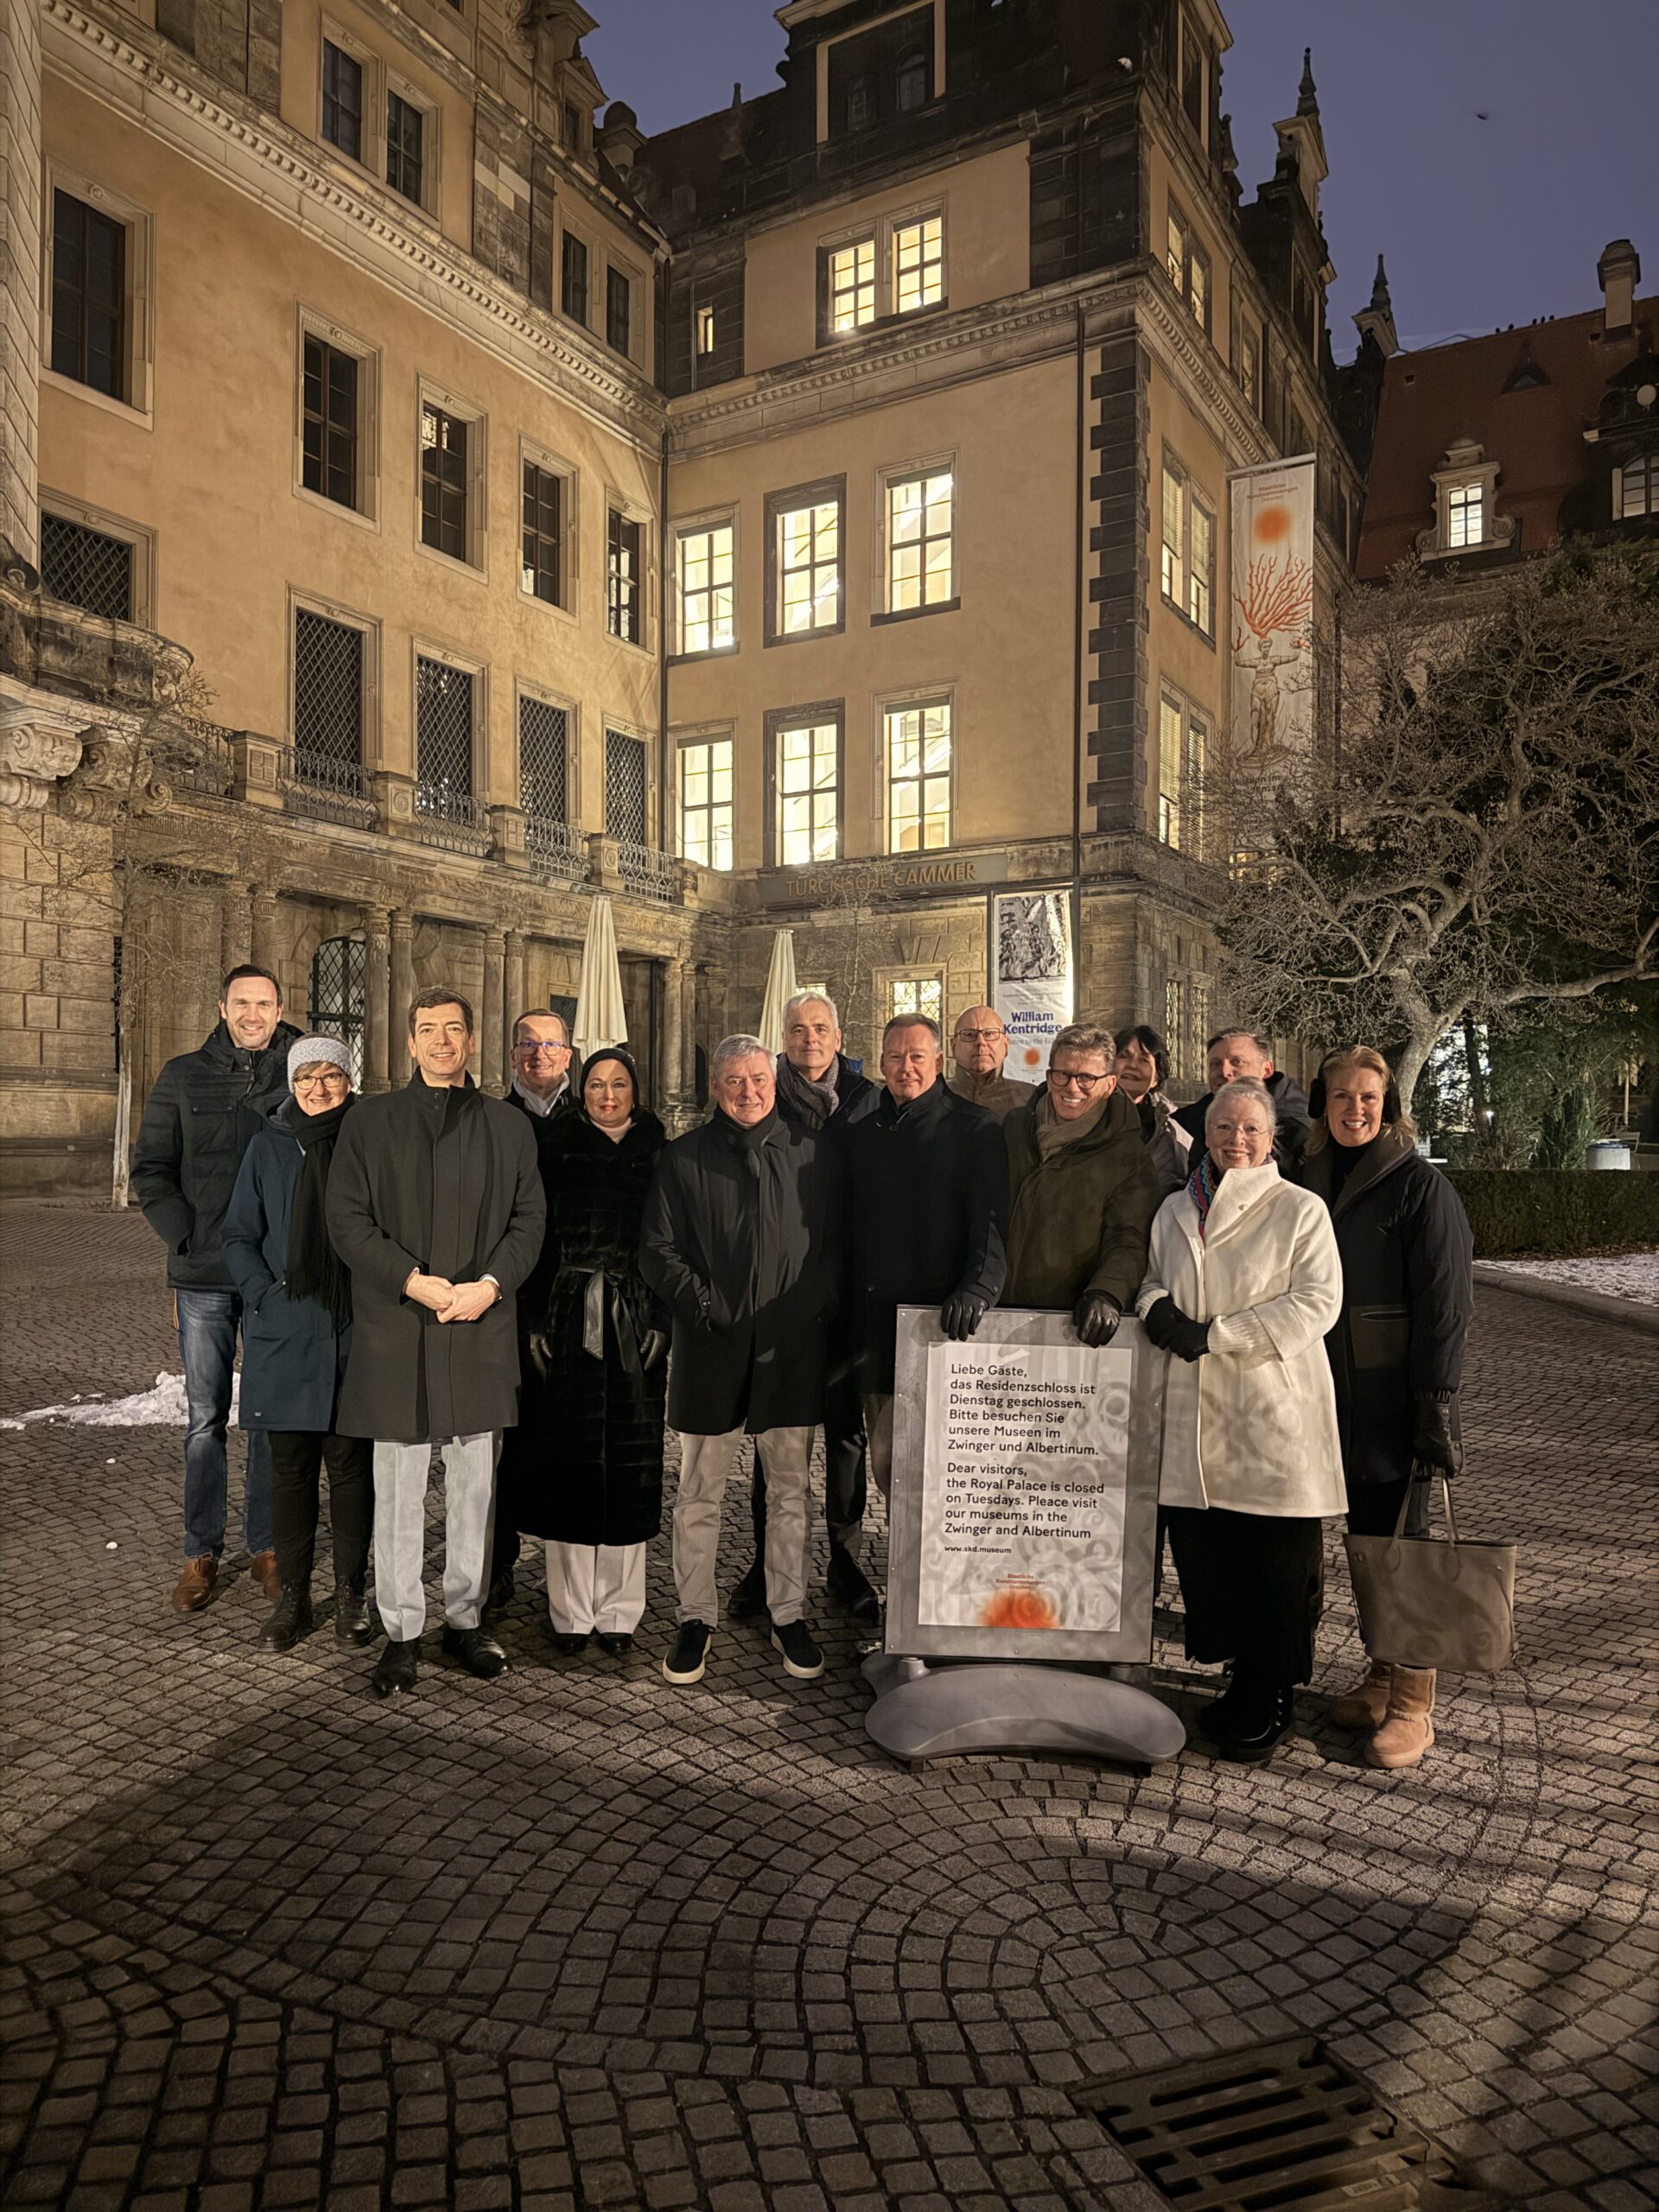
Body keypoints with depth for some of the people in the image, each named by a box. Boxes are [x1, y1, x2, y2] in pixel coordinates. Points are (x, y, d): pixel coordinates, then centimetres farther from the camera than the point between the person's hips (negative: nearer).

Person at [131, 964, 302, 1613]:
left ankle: (266, 1546, 19)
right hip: (203, 1277, 1)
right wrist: (186, 1238, -7)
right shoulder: (183, 1077, 5)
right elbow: (150, 1169, 5)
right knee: (206, 1419, 7)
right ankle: (201, 1554, 17)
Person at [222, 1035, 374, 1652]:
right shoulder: (269, 1147, 6)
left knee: (350, 1465, 5)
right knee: (290, 1468, 8)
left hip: (355, 1336, -1)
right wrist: (266, 1296, -6)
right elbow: (239, 1236, 7)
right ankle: (292, 1596, 19)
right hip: (285, 1336, 2)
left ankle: (351, 1593, 17)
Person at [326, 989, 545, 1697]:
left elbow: (528, 1218, 5)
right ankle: (401, 1632, 17)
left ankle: (464, 1619, 24)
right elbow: (347, 1219, -2)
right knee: (399, 1491, 5)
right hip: (395, 1329, -1)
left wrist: (491, 1284, -11)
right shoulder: (369, 1123, 5)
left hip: (480, 1329, 2)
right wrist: (412, 1280, -14)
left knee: (473, 1486, 10)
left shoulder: (508, 1127, 9)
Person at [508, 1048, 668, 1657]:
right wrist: (535, 1322, -7)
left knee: (629, 1466, 3)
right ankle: (570, 1611, 14)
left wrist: (662, 1322, -5)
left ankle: (617, 1611, 15)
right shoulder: (558, 1150, 6)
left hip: (634, 1325, 1)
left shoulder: (657, 1155, 7)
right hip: (568, 1324, 0)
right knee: (566, 1460, 3)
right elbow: (534, 1236, 1)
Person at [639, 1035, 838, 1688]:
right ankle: (696, 1617, 22)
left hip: (791, 1346, 1)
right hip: (710, 1346, -1)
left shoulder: (811, 1153, 6)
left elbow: (836, 1242, 8)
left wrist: (815, 1307, -5)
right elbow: (657, 1249, 1)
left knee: (790, 1490, 9)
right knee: (699, 1492, 8)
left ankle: (789, 1615, 23)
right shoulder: (683, 1158, 3)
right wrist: (701, 1304, -9)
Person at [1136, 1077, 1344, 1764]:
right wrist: (1156, 1304, -4)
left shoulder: (1300, 1210, -2)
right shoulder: (1175, 1210, 13)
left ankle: (1269, 1703, 19)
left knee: (1275, 1570, 2)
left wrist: (1212, 1333, -15)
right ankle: (1241, 1679, 25)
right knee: (1204, 1553, 6)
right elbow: (1152, 1278, 22)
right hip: (1196, 1417, 4)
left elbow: (1316, 1302, -10)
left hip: (1273, 1417, -4)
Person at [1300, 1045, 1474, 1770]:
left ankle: (1412, 1704, 10)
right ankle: (1382, 1677, 25)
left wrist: (1437, 1401, -16)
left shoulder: (1421, 1187, -8)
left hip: (1395, 1395, -5)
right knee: (1365, 1537, 13)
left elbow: (1444, 1303, -11)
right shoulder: (1310, 1181, 9)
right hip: (1335, 1393, 6)